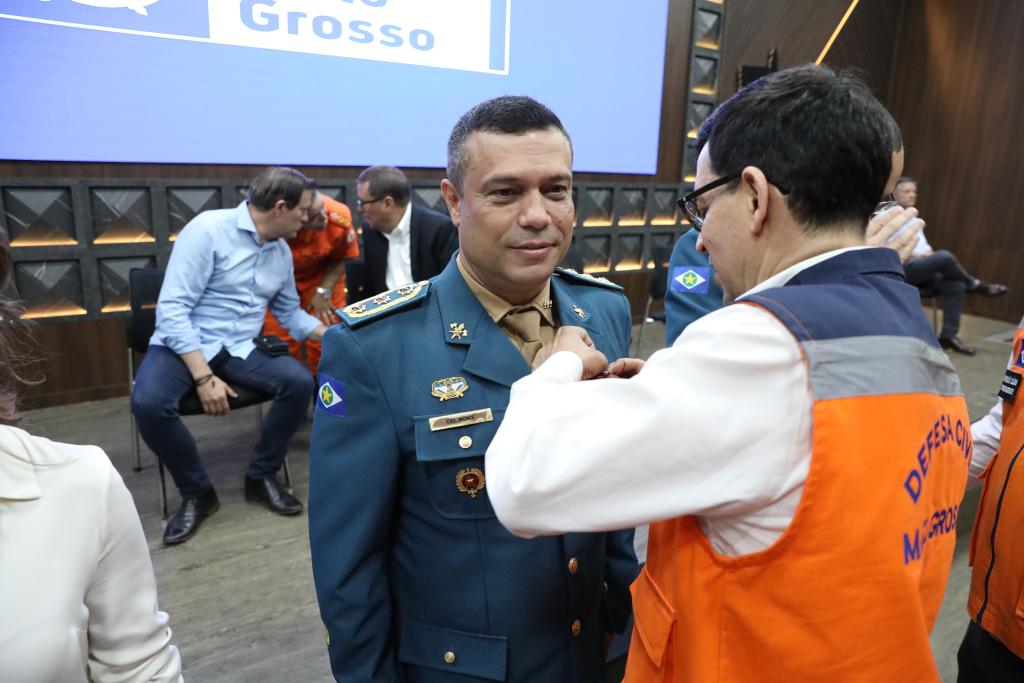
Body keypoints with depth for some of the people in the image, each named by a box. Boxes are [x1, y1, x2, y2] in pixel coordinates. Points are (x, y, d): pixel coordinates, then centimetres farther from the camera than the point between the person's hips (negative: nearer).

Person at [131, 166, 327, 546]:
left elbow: (290, 314, 20)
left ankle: (261, 477, 0)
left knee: (300, 382, -22)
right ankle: (197, 493, -8)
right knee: (147, 402, -34)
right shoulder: (208, 229, -14)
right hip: (183, 345, -4)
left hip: (240, 349, 5)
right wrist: (204, 377, -25)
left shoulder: (282, 252, 7)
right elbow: (172, 309, -19)